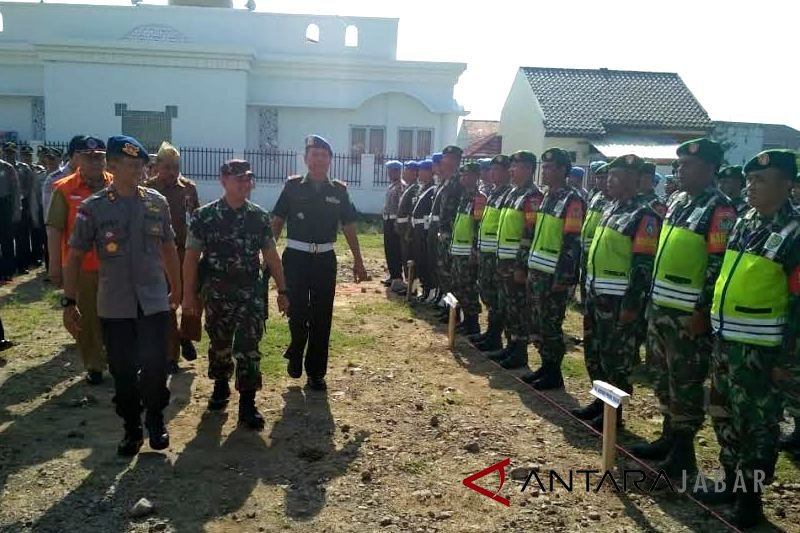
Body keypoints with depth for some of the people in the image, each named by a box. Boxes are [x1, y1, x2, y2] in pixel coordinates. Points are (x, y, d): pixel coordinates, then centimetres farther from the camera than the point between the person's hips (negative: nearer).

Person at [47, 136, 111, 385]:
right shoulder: (64, 189, -6)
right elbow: (55, 230, -5)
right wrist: (55, 267, -7)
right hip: (79, 266, -1)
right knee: (86, 318, 10)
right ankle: (94, 365, 24)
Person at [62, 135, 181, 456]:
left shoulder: (157, 203, 1)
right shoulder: (93, 208, -4)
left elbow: (169, 248, 11)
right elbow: (74, 257, -1)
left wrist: (177, 289, 15)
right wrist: (69, 302, -4)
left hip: (154, 303, 1)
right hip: (113, 307, 0)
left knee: (155, 366, -2)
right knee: (122, 371, 9)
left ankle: (155, 419, 24)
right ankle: (131, 427, 28)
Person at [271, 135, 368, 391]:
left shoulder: (339, 190, 4)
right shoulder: (293, 186, 0)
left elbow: (349, 227, 8)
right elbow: (277, 222, 1)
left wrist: (358, 261, 7)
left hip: (325, 259, 2)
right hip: (296, 257, -2)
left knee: (322, 317, 5)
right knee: (297, 311, -1)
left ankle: (316, 372, 16)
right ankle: (295, 354, 29)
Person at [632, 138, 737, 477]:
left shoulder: (720, 210, -13)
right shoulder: (678, 202, 13)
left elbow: (719, 265, -17)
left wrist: (703, 310, -19)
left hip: (689, 313, -9)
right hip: (661, 306, 9)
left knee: (685, 382, 2)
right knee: (664, 377, 17)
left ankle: (683, 451, 14)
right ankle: (668, 438, 30)